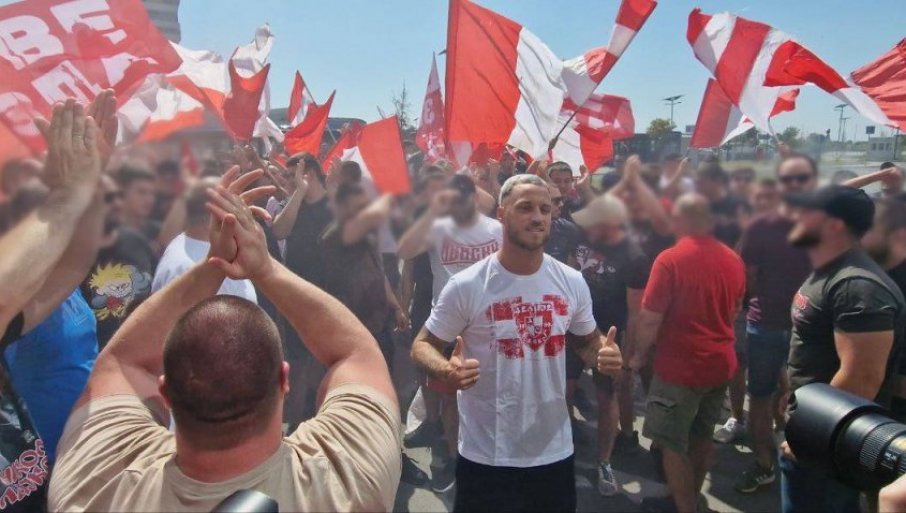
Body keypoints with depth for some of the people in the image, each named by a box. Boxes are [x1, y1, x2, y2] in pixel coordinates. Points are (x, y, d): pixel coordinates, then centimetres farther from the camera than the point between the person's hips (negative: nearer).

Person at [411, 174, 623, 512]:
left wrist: (603, 354, -11)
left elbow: (588, 340, 13)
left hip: (555, 449, 4)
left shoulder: (572, 282, -2)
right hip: (487, 454, -3)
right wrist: (445, 370, -28)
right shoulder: (466, 286, -14)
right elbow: (422, 344, -6)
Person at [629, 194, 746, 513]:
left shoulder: (670, 259, -19)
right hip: (722, 363, 7)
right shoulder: (733, 260, 1)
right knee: (702, 437, 20)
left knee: (673, 444, 7)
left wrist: (638, 355, -3)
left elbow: (650, 318, -18)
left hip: (681, 366, -7)